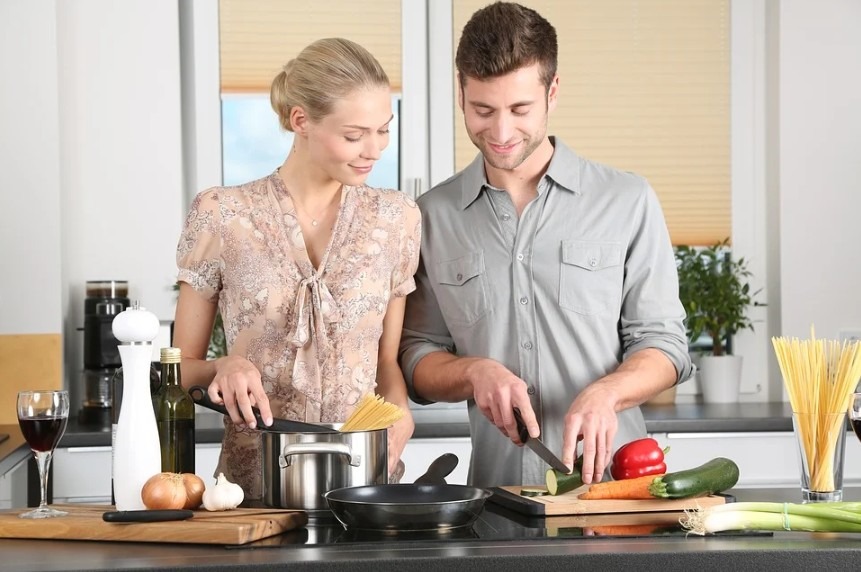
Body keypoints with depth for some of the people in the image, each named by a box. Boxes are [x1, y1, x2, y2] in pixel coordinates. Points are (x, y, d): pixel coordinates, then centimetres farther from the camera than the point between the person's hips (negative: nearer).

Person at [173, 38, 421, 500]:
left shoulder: (396, 219, 9)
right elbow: (182, 367, 9)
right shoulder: (220, 216, 1)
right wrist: (223, 367, -12)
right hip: (253, 483, -2)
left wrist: (397, 408, -2)